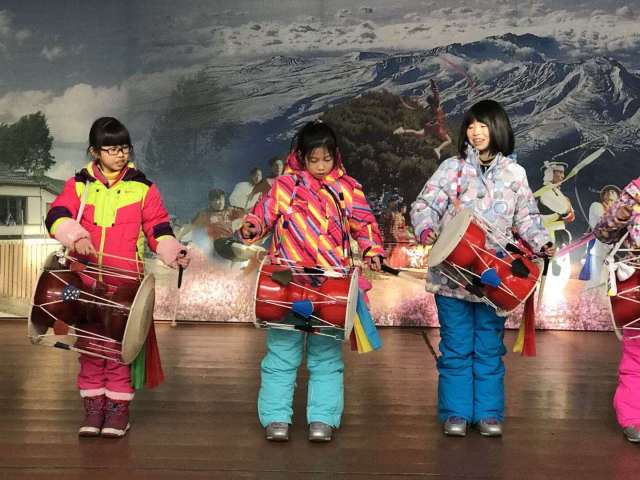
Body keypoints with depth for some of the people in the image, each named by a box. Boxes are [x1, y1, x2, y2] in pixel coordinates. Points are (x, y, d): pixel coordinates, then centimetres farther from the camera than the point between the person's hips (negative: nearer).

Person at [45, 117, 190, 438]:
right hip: (85, 279, 2)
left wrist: (172, 252, -12)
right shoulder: (79, 185, 8)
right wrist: (75, 236, -24)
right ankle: (93, 405, 16)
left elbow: (158, 229, 6)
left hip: (125, 281, -1)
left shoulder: (143, 188, 7)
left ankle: (118, 406, 9)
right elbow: (57, 216, -6)